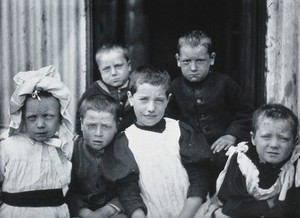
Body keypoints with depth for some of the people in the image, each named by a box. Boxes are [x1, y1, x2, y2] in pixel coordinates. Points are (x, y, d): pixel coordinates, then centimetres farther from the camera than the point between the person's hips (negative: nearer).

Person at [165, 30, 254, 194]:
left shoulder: (224, 83, -3)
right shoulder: (175, 87, 5)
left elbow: (245, 113, 4)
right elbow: (169, 119, 14)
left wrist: (232, 134, -8)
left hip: (220, 146, -1)